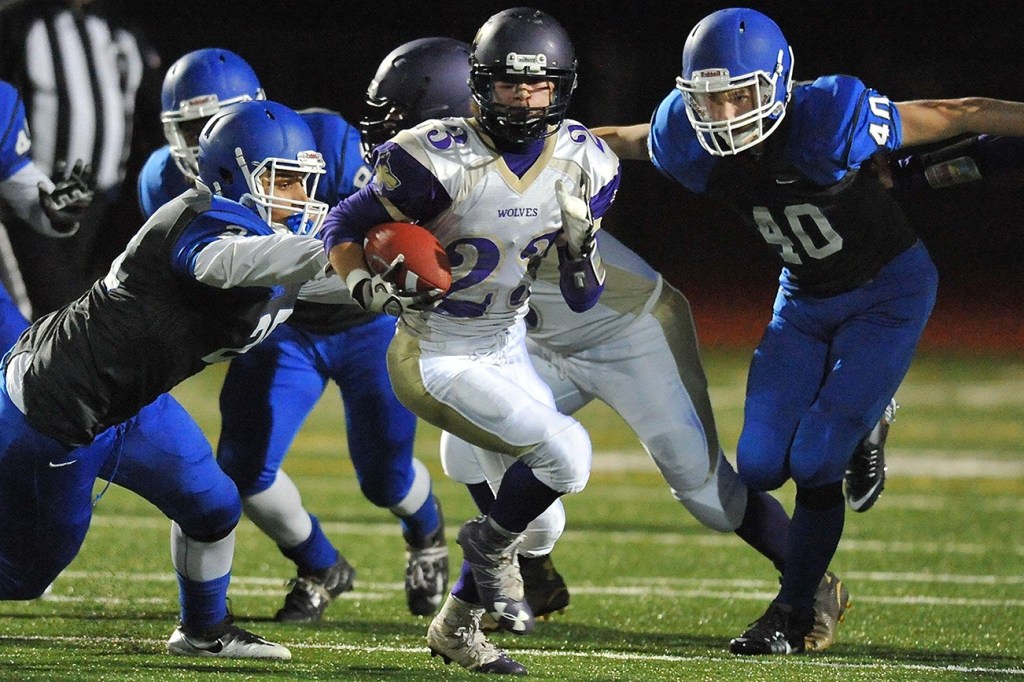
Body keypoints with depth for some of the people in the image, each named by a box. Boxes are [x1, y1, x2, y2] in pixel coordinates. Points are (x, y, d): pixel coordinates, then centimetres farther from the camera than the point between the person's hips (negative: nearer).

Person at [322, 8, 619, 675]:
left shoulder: (581, 163, -5)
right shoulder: (443, 160, -23)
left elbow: (583, 299, 1)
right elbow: (343, 228, -11)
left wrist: (581, 243, -19)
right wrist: (367, 286, -30)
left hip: (508, 350, 7)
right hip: (439, 362, -7)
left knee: (531, 495, 11)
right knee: (566, 452, -19)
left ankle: (458, 625, 32)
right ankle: (494, 544, 10)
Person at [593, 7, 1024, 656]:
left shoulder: (829, 121, -31)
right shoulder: (695, 142, -16)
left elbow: (959, 114, -22)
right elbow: (619, 139, 7)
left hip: (889, 292, -5)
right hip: (806, 299, 5)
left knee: (814, 461, -13)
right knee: (760, 466, -5)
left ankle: (793, 615, 5)